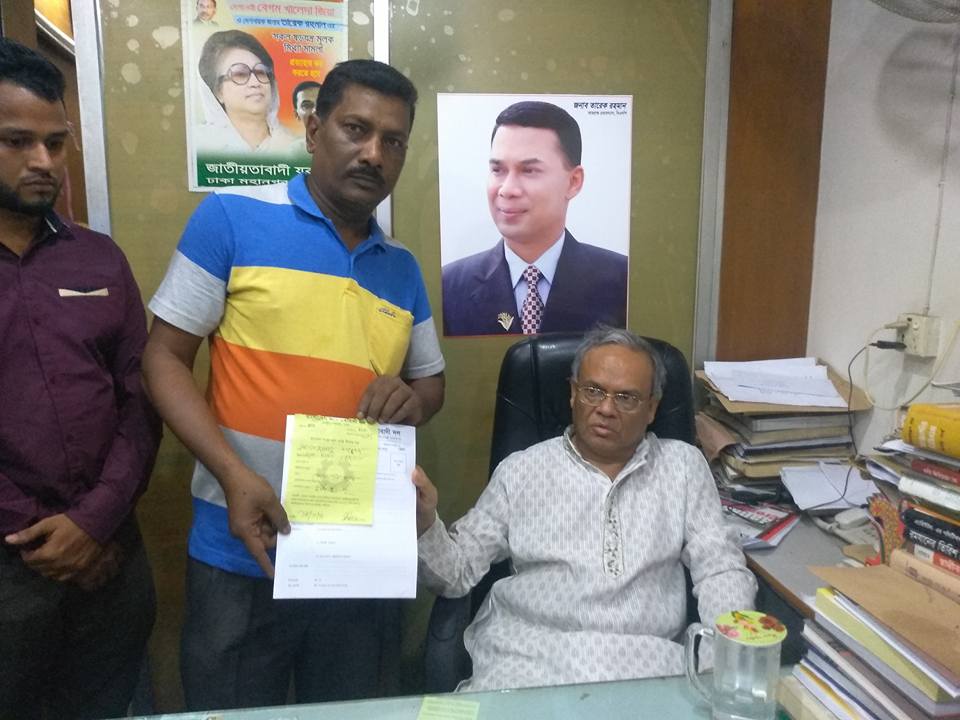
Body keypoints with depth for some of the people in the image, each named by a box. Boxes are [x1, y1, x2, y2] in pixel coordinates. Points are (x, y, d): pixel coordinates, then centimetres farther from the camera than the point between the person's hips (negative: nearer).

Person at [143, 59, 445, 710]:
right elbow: (165, 357, -6)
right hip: (245, 553, -4)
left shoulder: (402, 268, 8)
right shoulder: (231, 218, -6)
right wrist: (234, 474, -19)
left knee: (347, 711, 22)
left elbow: (433, 381, 17)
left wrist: (412, 398, -8)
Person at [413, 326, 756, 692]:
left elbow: (720, 568, 8)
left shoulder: (683, 465, 11)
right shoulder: (521, 469, 8)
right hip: (529, 656, -1)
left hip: (645, 659, 2)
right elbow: (457, 572, 8)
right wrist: (425, 524, -12)